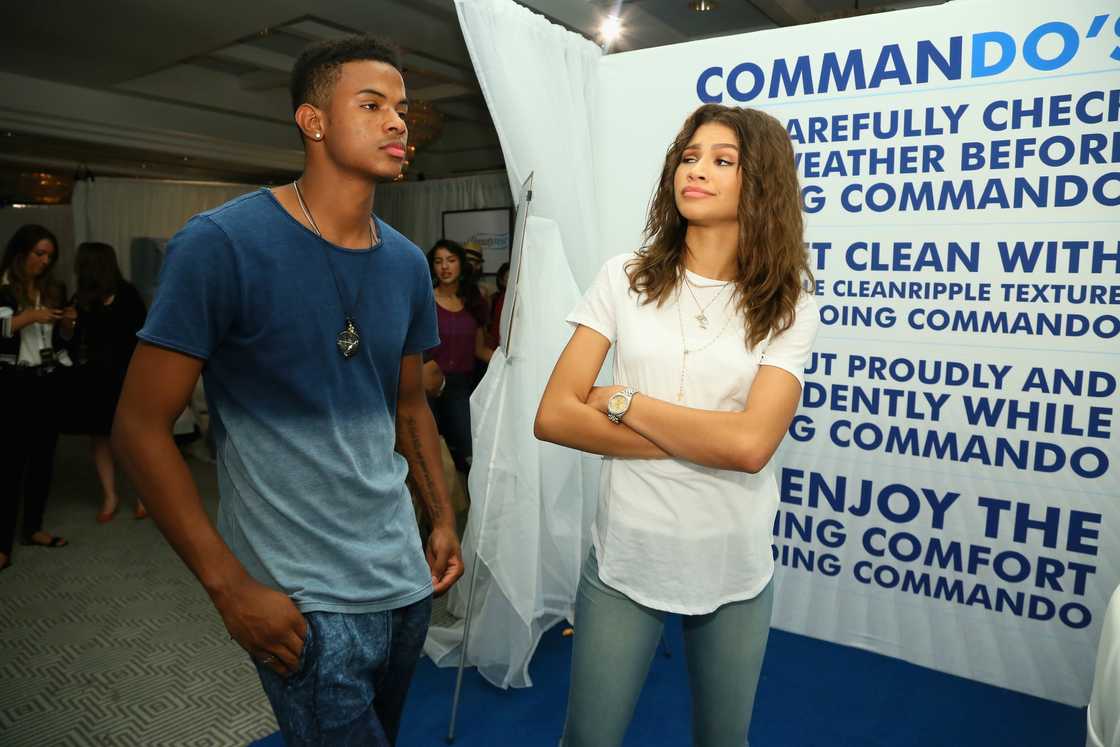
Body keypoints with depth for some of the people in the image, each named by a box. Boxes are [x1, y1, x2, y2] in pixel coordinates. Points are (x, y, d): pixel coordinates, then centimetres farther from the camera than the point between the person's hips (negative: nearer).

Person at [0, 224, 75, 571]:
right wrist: (28, 316, -22)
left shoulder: (53, 289, 10)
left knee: (43, 457, 10)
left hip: (47, 381, 5)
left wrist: (67, 322, -3)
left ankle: (33, 528, 22)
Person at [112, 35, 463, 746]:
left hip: (407, 577, 7)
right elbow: (141, 427, -14)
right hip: (307, 603, -6)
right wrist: (232, 586, -17)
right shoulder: (223, 243, -15)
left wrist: (444, 518, 7)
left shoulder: (408, 263, 4)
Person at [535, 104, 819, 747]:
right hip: (625, 558, 0)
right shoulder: (626, 279, -3)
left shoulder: (789, 308, -5)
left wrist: (623, 402, -14)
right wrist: (703, 439, -14)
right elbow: (554, 416, -11)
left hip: (734, 570, 0)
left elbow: (751, 444, -19)